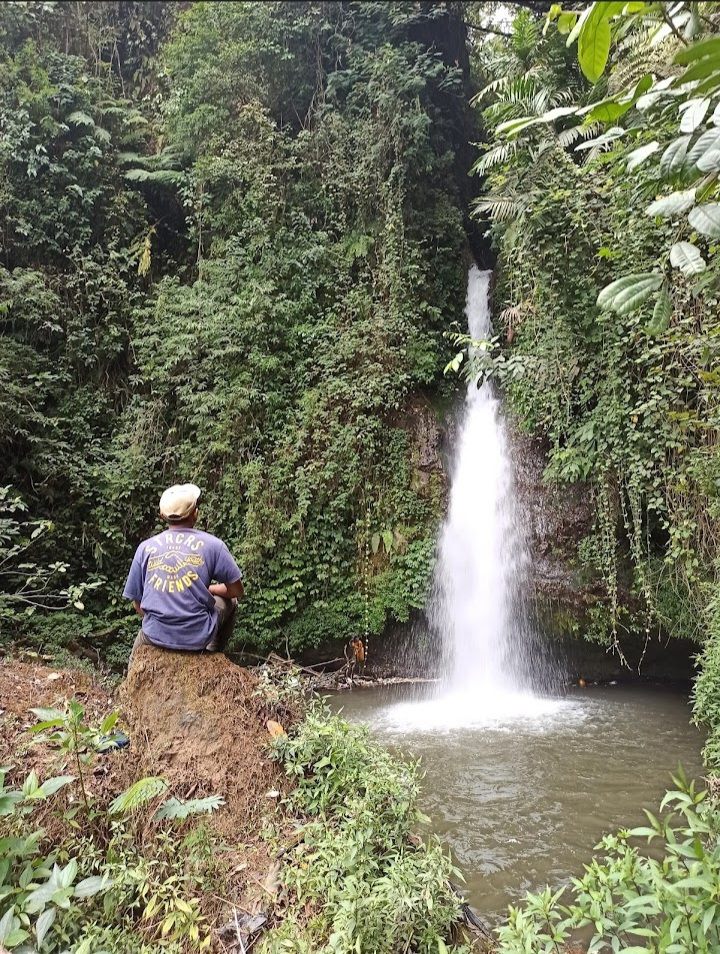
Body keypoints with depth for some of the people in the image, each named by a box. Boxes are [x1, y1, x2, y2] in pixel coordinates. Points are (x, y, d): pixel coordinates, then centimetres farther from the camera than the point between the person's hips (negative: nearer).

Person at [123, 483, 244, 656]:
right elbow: (237, 591, 2)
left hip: (156, 636, 3)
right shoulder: (212, 544, -6)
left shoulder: (145, 548, -1)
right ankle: (213, 653, 31)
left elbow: (138, 603, 4)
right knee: (230, 600, 28)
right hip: (199, 638, -2)